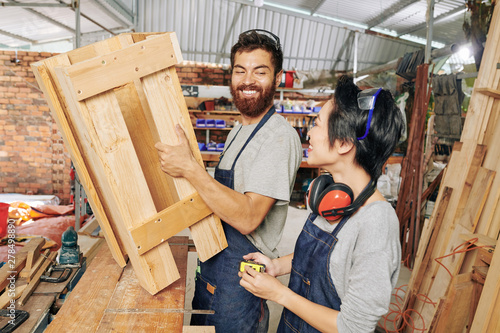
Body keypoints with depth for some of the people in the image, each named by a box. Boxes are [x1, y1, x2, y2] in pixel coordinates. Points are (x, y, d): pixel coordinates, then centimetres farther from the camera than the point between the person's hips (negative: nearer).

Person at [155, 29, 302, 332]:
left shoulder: (279, 137, -22)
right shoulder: (239, 132, 9)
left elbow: (248, 218, -31)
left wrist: (190, 168, -31)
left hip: (239, 283, -9)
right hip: (212, 267, 9)